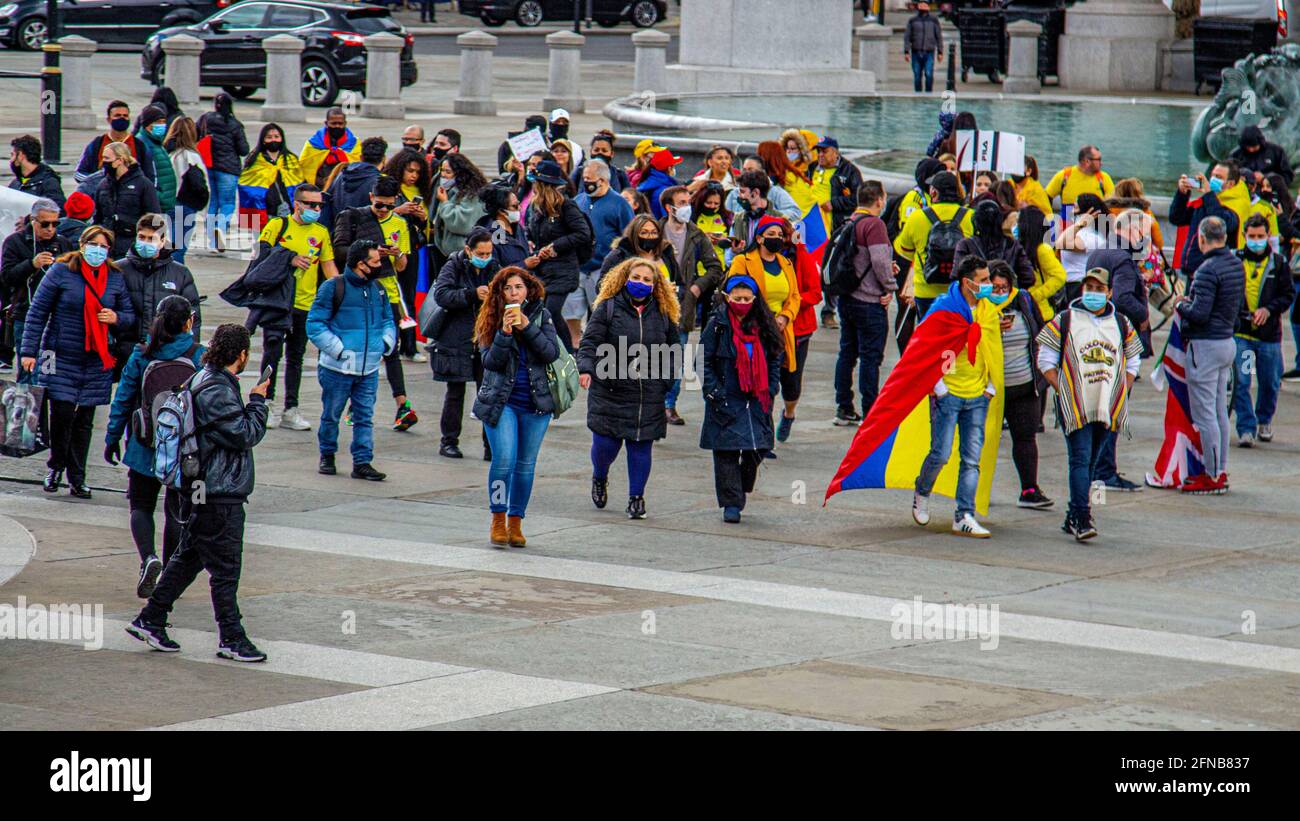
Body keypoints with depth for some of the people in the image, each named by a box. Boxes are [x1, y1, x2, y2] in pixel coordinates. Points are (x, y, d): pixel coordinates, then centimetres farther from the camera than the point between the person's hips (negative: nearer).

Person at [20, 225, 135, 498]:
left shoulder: (115, 279, 6)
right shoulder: (61, 272, -4)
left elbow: (130, 314, 15)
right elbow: (37, 312, -2)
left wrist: (117, 318, -10)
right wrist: (29, 350, -7)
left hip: (97, 360, 3)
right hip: (61, 357, -3)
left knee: (85, 420, 6)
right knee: (62, 413, -10)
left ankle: (76, 478, 15)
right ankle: (55, 467, 14)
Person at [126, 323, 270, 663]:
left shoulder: (204, 380, 11)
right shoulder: (216, 392, -22)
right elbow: (246, 435, -19)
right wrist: (258, 401, -8)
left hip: (205, 490, 10)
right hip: (219, 494, -10)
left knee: (189, 556, 17)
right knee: (225, 567, -2)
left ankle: (150, 620, 21)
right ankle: (231, 638, 5)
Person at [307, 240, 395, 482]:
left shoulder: (378, 290, 10)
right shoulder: (333, 288, -9)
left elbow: (388, 321, 22)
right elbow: (315, 325, -11)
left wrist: (386, 343, 2)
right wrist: (338, 349, -17)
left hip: (369, 369, 4)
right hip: (338, 368, -4)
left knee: (365, 417, 2)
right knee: (331, 415, 9)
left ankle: (362, 462, 6)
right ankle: (327, 456, 27)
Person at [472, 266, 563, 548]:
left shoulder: (541, 315, 4)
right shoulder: (491, 320, 0)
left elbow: (552, 353, -7)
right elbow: (490, 361, -8)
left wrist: (527, 328, -17)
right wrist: (504, 332, -21)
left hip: (535, 403, 2)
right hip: (500, 402, -2)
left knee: (526, 464, 6)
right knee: (504, 460, -14)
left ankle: (515, 522, 17)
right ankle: (498, 519, 1)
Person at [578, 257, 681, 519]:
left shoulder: (663, 313, 10)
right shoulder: (608, 308, 0)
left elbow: (674, 351, 16)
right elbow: (590, 341, -7)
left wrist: (665, 381, 4)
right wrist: (586, 368, -25)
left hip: (649, 396, 2)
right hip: (609, 392, -2)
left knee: (641, 446, 0)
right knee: (606, 444, -3)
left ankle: (636, 498, 13)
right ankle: (599, 478, 30)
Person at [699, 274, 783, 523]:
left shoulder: (763, 327, 8)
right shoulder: (717, 325, -2)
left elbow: (774, 360, 16)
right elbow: (703, 361, -1)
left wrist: (770, 390, 5)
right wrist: (713, 391, -9)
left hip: (756, 401, 3)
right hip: (726, 401, -3)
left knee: (758, 449, -1)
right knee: (727, 452, -5)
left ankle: (742, 489, 24)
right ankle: (731, 503, 1)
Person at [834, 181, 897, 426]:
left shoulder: (849, 222, 9)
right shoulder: (874, 224, -16)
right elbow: (880, 260, -23)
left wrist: (888, 268, 11)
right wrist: (890, 286, -9)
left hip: (847, 298, 8)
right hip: (869, 301, -8)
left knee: (847, 353, 14)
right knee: (871, 357, -3)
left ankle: (844, 409, 19)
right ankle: (870, 413, -1)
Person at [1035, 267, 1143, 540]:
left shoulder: (1121, 324, 12)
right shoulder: (1064, 321, 2)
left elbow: (1133, 361, 20)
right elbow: (1046, 359, 4)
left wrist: (1122, 392, 7)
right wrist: (1062, 391, -6)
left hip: (1108, 409, 4)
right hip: (1075, 407, -4)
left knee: (1090, 463, 9)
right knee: (1080, 460, -13)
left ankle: (1073, 517, 19)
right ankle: (1083, 519, -19)